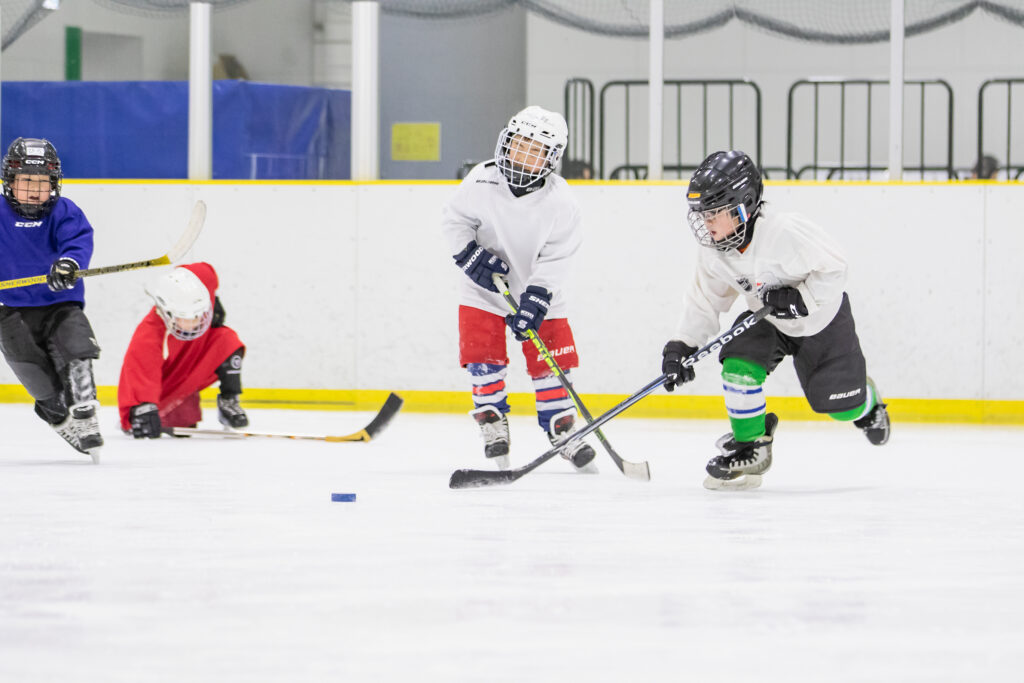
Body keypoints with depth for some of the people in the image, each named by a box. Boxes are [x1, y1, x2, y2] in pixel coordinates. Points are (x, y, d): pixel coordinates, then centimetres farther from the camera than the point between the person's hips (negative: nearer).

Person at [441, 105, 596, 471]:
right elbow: (455, 219, -3)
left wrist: (535, 300, -27)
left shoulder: (561, 203, -19)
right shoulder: (482, 181, -16)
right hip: (484, 287, 0)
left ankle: (561, 427, 14)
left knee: (549, 358, -1)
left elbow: (555, 259, -18)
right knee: (483, 354, -7)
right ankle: (492, 421, 11)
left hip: (538, 290, 0)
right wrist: (471, 255, -18)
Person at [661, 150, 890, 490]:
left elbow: (833, 270, -27)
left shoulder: (785, 233, -35)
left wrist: (800, 298, -38)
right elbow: (704, 300, -2)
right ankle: (750, 447, -3)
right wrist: (682, 345, -10)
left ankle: (865, 399, 39)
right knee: (739, 366, -21)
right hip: (769, 321, 5)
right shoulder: (713, 254, -14)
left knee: (843, 407, -1)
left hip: (822, 316, -5)